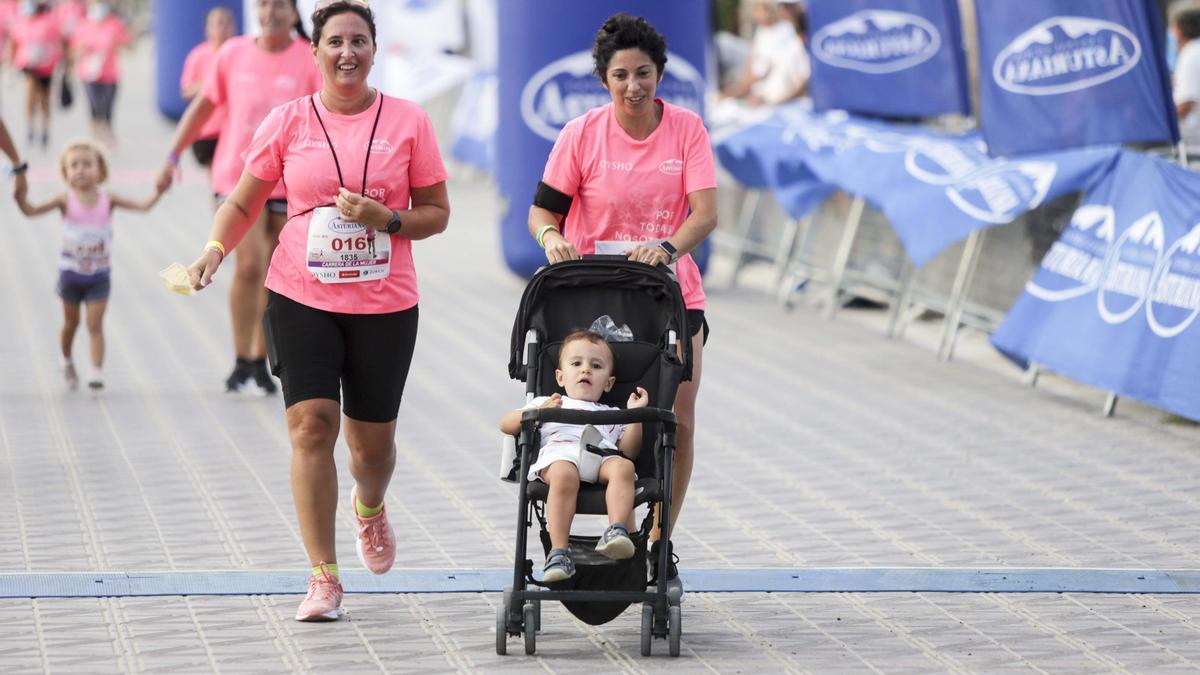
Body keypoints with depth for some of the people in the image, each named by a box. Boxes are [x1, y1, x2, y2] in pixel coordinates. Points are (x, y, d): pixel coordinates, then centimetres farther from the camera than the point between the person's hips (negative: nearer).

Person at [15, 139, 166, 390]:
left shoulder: (108, 200, -8)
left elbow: (143, 205, -13)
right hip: (70, 273, 0)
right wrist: (19, 194, -34)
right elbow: (30, 211, -16)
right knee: (71, 322, 16)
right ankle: (67, 362, 38)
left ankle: (96, 372, -7)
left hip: (99, 275, 0)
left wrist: (158, 192, -29)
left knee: (95, 324, -5)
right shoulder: (66, 201, -11)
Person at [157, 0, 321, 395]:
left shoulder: (311, 60, -3)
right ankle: (241, 364, -5)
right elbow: (203, 106, 12)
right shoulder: (233, 53, 2)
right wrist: (173, 156, 10)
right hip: (238, 176, 0)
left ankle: (260, 364, 20)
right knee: (249, 265, -14)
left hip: (289, 184, 0)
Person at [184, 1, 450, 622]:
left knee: (372, 440, 8)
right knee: (311, 425, -11)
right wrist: (215, 249, -9)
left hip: (385, 303, 0)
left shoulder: (408, 121, 2)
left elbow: (436, 213, 6)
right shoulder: (287, 122, 3)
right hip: (301, 296, 0)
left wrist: (386, 219, -13)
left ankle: (369, 508, 45)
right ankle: (323, 577, -3)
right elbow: (242, 203, 9)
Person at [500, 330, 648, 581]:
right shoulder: (545, 403, 37)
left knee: (622, 467, -35)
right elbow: (506, 424, 25)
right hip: (559, 455, -2)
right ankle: (558, 552, -45)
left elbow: (628, 451, 24)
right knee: (564, 475, -40)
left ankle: (616, 531, -50)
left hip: (603, 456, 2)